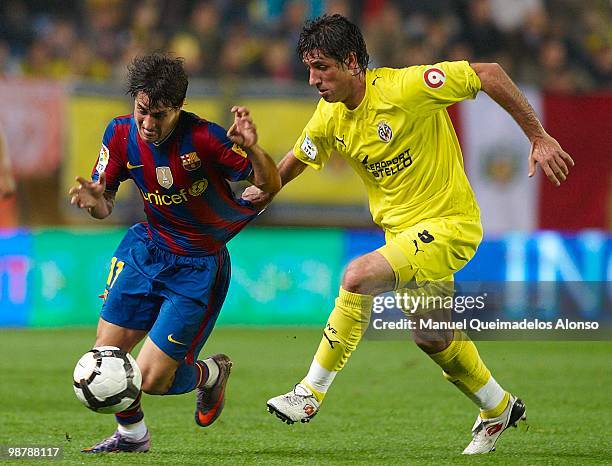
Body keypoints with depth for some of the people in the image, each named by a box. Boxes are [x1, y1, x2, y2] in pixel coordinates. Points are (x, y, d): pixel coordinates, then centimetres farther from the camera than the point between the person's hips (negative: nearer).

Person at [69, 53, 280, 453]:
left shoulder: (202, 137, -25)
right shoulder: (121, 134, -10)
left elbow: (271, 186, -19)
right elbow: (105, 203, 3)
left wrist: (252, 150, -40)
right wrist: (94, 201, -22)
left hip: (198, 266, -5)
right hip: (147, 249, 5)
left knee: (151, 379, -9)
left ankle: (212, 373, 25)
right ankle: (132, 433, 32)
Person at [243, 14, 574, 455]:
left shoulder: (405, 88, -23)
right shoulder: (329, 117, -2)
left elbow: (488, 73, -19)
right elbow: (298, 158, 18)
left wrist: (539, 138, -18)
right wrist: (265, 191, -1)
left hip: (450, 223, -8)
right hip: (403, 230, 8)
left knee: (358, 275, -26)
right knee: (433, 338, 16)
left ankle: (311, 394, -16)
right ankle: (499, 408, 42)